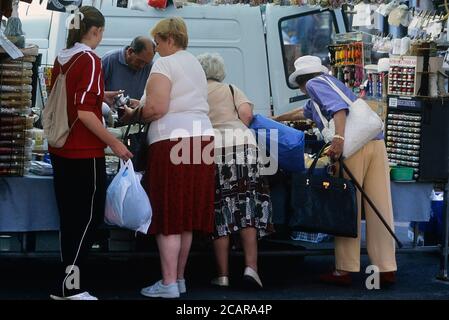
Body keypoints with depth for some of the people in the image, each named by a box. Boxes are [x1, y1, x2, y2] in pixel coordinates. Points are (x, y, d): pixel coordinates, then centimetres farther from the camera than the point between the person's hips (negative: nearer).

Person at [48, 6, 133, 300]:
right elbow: (84, 113, -20)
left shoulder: (62, 59, 9)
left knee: (70, 218, 13)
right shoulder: (89, 60, -14)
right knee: (89, 217, 0)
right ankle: (72, 287, -3)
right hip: (84, 153, -8)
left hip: (61, 151, 8)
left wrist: (101, 97, 34)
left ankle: (67, 285, 15)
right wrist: (114, 143, -16)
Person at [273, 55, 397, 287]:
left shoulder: (314, 84, 7)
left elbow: (339, 107, -13)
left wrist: (339, 138, -25)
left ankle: (345, 270, 0)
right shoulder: (331, 82, 35)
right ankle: (386, 269, 2)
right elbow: (304, 112, 52)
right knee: (379, 208, 3)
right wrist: (277, 119, 65)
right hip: (376, 142, 8)